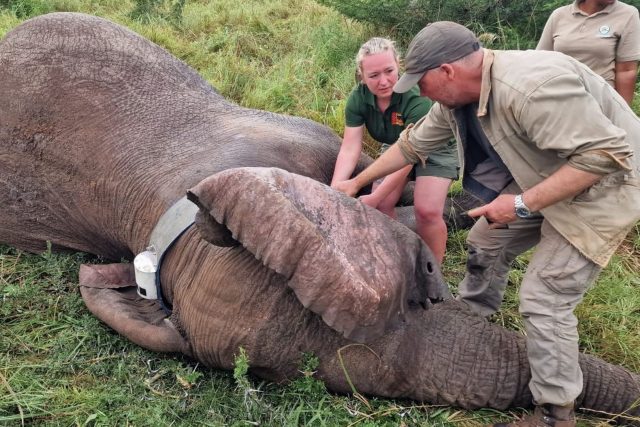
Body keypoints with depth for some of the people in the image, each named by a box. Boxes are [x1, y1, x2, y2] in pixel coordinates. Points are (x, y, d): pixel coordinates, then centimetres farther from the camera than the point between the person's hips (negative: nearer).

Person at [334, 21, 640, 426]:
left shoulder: (532, 88, -36)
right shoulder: (458, 94, -7)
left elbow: (607, 154, -34)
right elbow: (412, 144, 6)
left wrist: (523, 204, -33)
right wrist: (356, 183, 11)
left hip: (603, 186, -9)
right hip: (541, 179, 9)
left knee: (544, 299, -10)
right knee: (487, 242, 18)